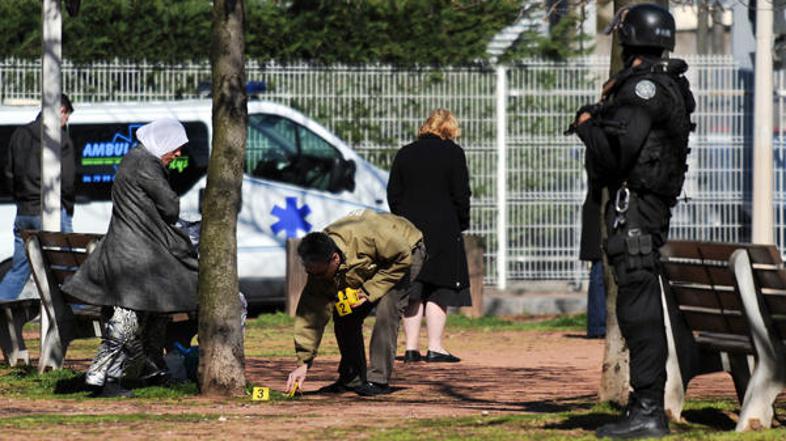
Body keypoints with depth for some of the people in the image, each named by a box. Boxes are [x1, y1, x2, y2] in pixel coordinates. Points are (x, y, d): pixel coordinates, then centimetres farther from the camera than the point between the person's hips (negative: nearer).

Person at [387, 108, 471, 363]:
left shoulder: (404, 154, 9)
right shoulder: (453, 153, -2)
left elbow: (393, 195, 8)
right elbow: (461, 196, -4)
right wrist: (461, 225, 7)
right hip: (442, 232, -4)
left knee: (412, 293, 7)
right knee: (439, 291, -1)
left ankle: (411, 347, 5)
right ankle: (435, 348, -6)